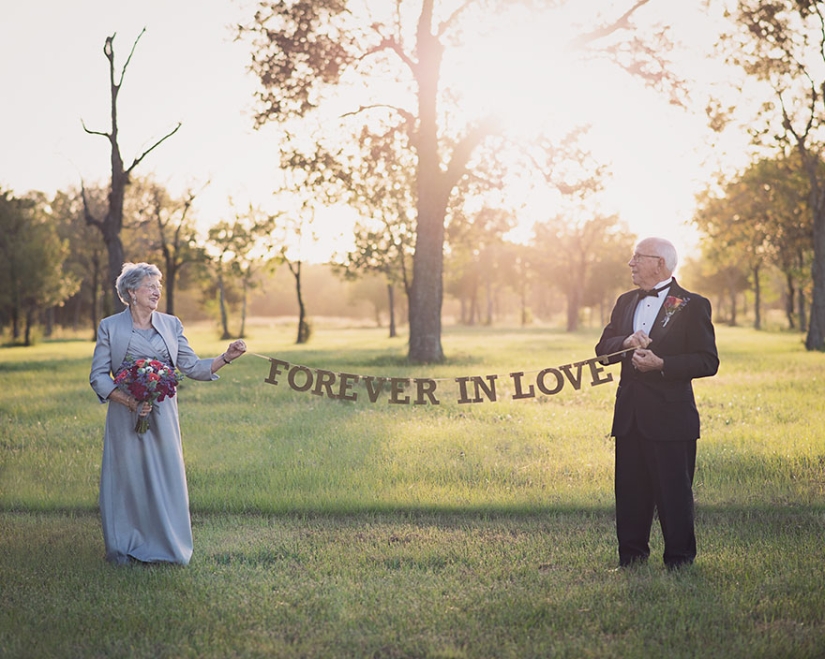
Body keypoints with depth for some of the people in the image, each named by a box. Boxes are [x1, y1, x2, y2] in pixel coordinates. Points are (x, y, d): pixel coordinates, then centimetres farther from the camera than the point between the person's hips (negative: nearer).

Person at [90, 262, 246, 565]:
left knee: (165, 477, 4)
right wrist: (130, 401, -16)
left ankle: (162, 546, 17)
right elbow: (98, 376, -3)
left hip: (162, 416, 3)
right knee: (127, 478, 2)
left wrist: (226, 357, -11)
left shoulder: (170, 325, 7)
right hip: (126, 416, -2)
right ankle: (124, 548, 16)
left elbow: (193, 367, 4)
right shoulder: (110, 327, -1)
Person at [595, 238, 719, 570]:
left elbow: (708, 361, -9)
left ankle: (679, 561, 12)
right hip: (629, 415, 6)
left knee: (674, 491, 0)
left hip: (670, 416, -5)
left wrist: (661, 364, -18)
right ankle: (631, 557, 20)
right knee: (629, 490, 9)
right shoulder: (625, 302, 15)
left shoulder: (692, 305, -4)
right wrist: (626, 343, -12)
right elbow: (603, 348, 9)